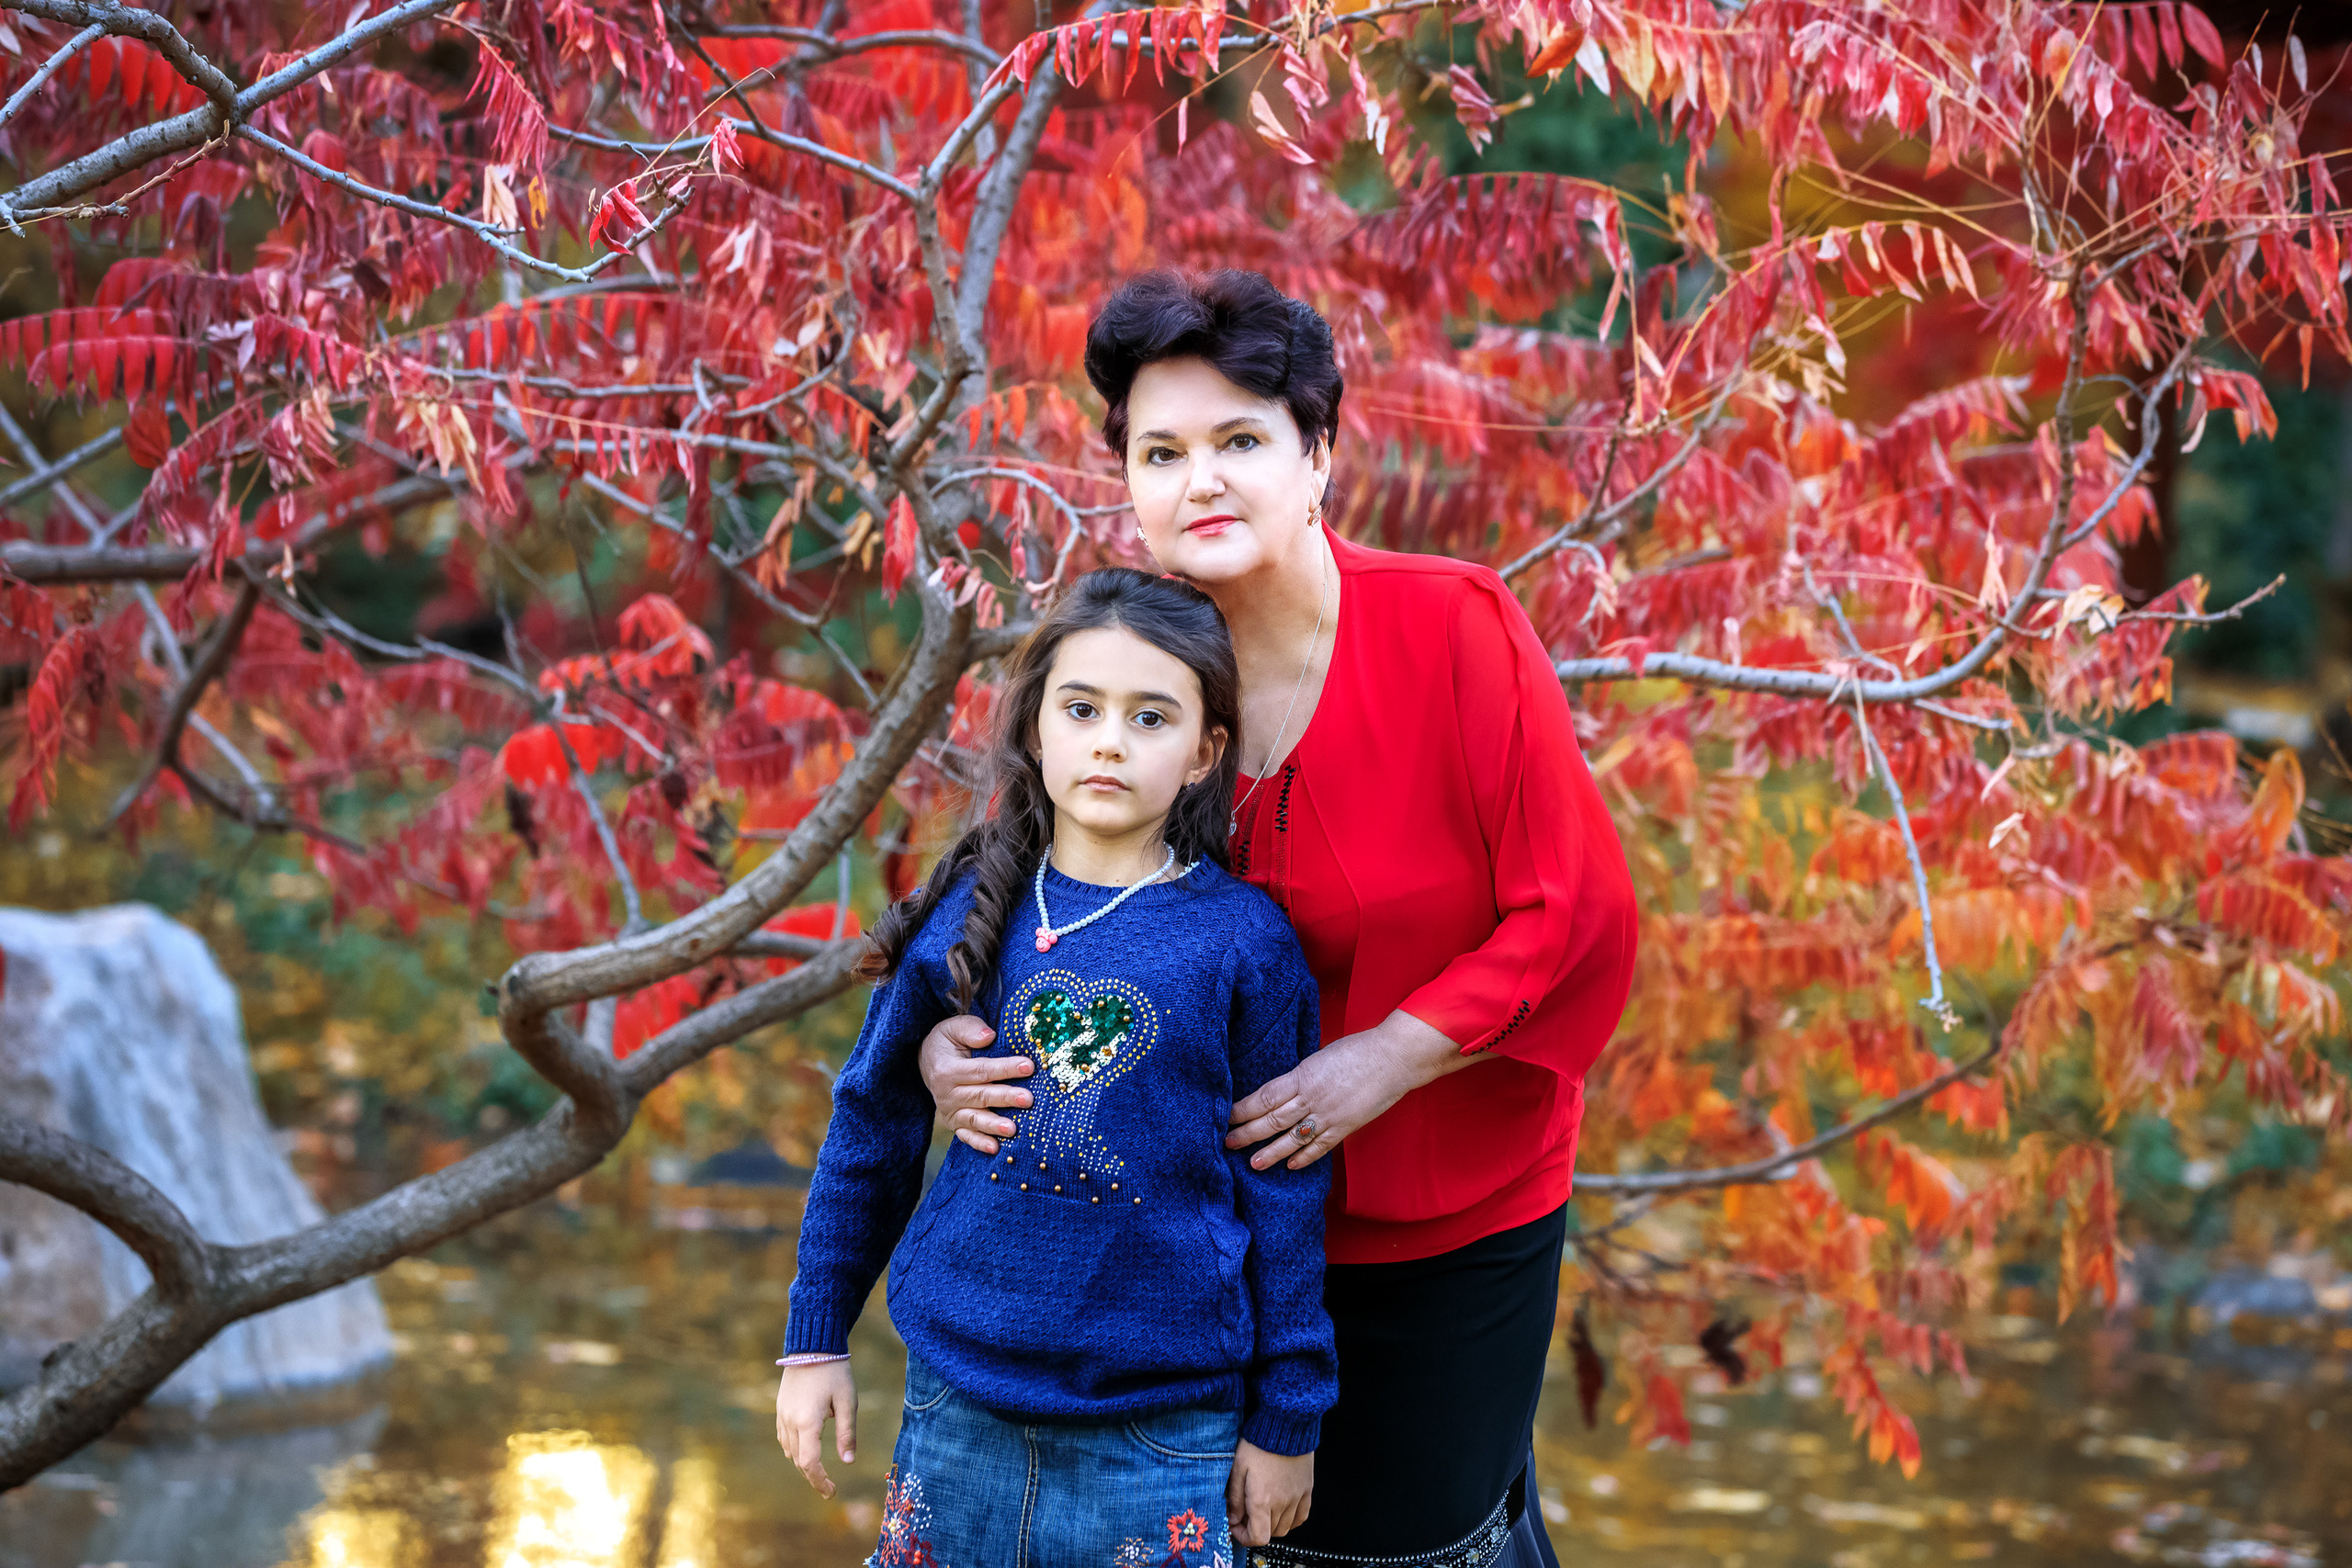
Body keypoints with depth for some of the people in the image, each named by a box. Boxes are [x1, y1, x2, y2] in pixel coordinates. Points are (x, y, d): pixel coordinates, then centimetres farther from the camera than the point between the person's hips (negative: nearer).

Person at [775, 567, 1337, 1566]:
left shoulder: (1242, 940, -5)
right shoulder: (965, 917, 1)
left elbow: (1282, 1185, -1)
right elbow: (871, 1124, 11)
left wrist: (1286, 1418, 1)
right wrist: (816, 1338, 13)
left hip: (1165, 1429, -2)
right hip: (958, 1402, 2)